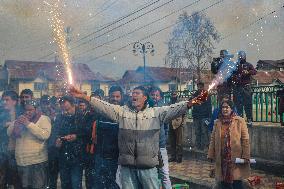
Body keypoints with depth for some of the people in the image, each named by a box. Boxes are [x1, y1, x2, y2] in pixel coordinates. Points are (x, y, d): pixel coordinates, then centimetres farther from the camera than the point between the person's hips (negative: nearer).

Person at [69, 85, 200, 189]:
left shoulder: (156, 113, 1)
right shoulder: (121, 111, 6)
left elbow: (173, 109, -11)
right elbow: (104, 106, 0)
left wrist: (190, 104, -28)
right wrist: (83, 96, -9)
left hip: (148, 166, -2)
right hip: (127, 166, 2)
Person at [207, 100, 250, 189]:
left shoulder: (240, 121, -4)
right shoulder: (217, 122, 6)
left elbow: (245, 140, -6)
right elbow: (213, 140, 10)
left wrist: (246, 157, -10)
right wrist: (211, 155, 5)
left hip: (236, 157, -3)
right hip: (221, 158, 3)